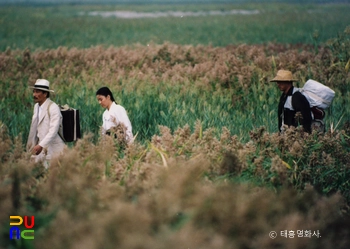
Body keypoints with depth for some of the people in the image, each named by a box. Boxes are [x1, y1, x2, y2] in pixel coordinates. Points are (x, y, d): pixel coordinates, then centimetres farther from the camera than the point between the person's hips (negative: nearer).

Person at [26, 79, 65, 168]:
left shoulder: (53, 107, -15)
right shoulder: (36, 106, 10)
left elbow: (53, 130, -24)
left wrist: (41, 145, -31)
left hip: (53, 147, -7)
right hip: (41, 147, 7)